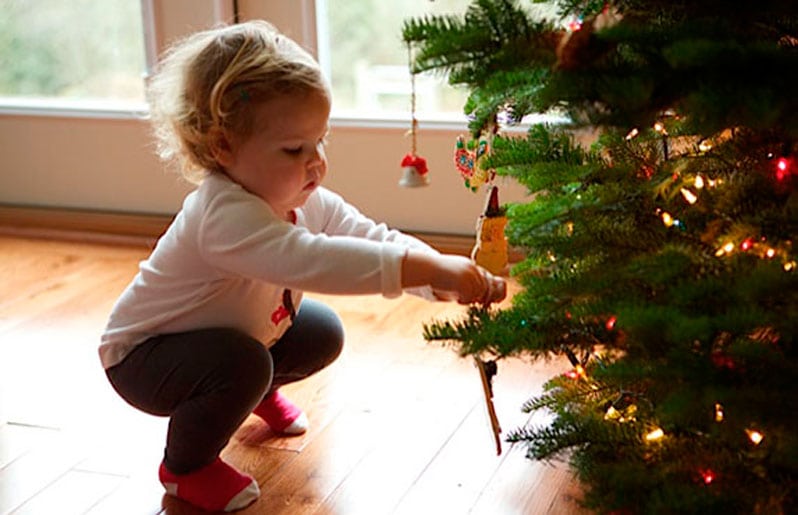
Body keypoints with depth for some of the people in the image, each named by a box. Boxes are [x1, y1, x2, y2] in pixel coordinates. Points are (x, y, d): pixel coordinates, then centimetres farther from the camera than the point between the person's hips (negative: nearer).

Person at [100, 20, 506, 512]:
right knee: (242, 362, -33)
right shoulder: (223, 214, -41)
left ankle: (259, 392, 31)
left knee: (322, 332, 0)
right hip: (144, 355, -8)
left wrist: (448, 279, -34)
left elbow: (379, 241, -15)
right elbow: (309, 259, -55)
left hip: (228, 333, 8)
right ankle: (186, 466, -4)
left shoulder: (308, 202, -12)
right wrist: (430, 268, -57)